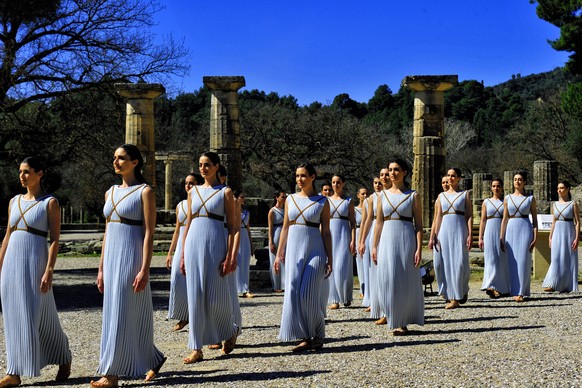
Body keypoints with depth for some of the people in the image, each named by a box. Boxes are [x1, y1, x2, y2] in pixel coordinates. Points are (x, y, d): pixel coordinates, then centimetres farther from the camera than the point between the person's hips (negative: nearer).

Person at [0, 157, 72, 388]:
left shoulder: (50, 203, -3)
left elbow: (55, 240, -8)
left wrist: (49, 271, -16)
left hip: (35, 263, -5)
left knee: (40, 317, -1)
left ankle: (64, 359, 19)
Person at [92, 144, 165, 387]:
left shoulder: (145, 192, -6)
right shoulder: (110, 193, 14)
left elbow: (149, 233, -11)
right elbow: (107, 232, 16)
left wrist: (144, 269, -18)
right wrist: (101, 268, 14)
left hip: (131, 258, -8)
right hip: (112, 259, 8)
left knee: (123, 315, -4)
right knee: (113, 315, 11)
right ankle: (153, 359, 26)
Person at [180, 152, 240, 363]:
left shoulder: (225, 192, 1)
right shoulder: (193, 192, 13)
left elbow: (234, 227, -3)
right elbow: (188, 224, 16)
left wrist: (231, 256, -11)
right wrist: (183, 255, 11)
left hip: (215, 244, -4)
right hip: (194, 244, 4)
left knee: (216, 296, -2)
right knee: (195, 296, 1)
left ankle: (231, 330, 28)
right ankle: (197, 349, 6)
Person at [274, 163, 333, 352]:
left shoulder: (322, 202, 1)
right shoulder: (290, 199, 10)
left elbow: (326, 232, 1)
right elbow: (285, 228, 13)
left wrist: (330, 258, -2)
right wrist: (279, 253, 9)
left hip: (314, 250, -4)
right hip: (293, 249, 4)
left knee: (308, 293, -8)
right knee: (293, 292, -3)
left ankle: (318, 334, 12)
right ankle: (306, 337, 6)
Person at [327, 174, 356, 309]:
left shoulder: (349, 201, 4)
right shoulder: (327, 200, 11)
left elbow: (352, 222, 0)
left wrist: (353, 240, -8)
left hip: (344, 234, -3)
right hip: (330, 234, 3)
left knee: (343, 267, -7)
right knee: (331, 267, 0)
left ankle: (346, 297, 11)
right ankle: (334, 299, 5)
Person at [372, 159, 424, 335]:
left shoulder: (413, 196, 1)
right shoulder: (383, 195, 10)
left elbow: (419, 225, -2)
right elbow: (379, 222, 11)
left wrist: (419, 248, -9)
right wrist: (374, 246, 6)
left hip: (406, 240, -3)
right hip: (387, 240, 3)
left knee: (406, 281, 2)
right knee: (387, 280, 1)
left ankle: (402, 322, 12)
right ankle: (393, 320, 15)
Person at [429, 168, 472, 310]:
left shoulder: (465, 195, 7)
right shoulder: (441, 196, 14)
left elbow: (469, 216, 0)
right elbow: (438, 218, 12)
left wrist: (470, 235, -10)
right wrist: (432, 236, 6)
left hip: (460, 230, -3)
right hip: (445, 230, 3)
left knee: (459, 263, -10)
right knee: (447, 264, 1)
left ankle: (462, 291, 9)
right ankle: (452, 298, 8)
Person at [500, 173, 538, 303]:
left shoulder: (530, 199, 5)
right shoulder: (508, 198, 10)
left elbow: (535, 220, 4)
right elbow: (504, 219, 11)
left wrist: (535, 238, -5)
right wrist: (501, 238, 7)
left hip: (525, 229, -2)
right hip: (511, 230, 2)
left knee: (523, 261, -7)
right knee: (512, 262, 2)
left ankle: (520, 292, -5)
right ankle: (515, 291, 10)